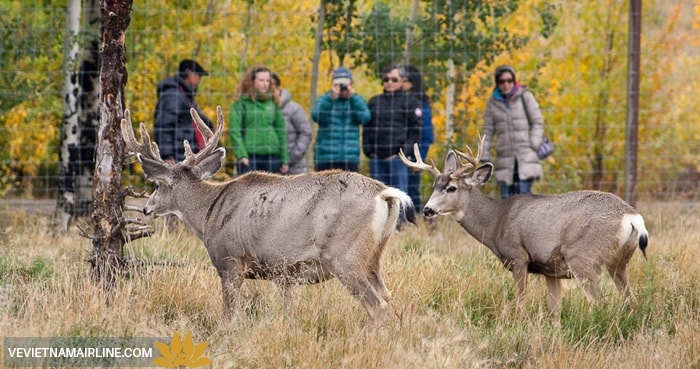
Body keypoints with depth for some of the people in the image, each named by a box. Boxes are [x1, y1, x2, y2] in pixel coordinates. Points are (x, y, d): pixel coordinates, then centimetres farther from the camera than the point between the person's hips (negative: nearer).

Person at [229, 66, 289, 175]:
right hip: (249, 155, -4)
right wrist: (241, 154, -17)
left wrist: (285, 159, 9)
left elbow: (281, 131, 13)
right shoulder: (241, 102, -1)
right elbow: (235, 131, -6)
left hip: (272, 155, 4)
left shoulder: (273, 102, 11)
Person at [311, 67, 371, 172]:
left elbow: (364, 118, -9)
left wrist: (353, 97, -16)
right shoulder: (323, 100, 4)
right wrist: (331, 98, -24)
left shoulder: (357, 100, 9)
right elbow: (317, 116, -16)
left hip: (350, 158, 1)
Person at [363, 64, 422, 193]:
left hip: (397, 158, -4)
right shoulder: (374, 102, 17)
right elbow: (367, 129, 18)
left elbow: (415, 131, 0)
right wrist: (368, 150, 4)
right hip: (376, 158, 4)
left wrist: (404, 152, -10)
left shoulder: (411, 102, 3)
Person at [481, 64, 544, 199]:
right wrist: (485, 158, 6)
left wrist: (533, 147, -9)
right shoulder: (493, 102, 9)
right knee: (506, 197, -1)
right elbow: (487, 131, 11)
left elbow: (538, 123, 2)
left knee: (523, 194, -13)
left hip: (526, 157, -3)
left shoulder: (525, 97, 2)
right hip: (505, 157, 3)